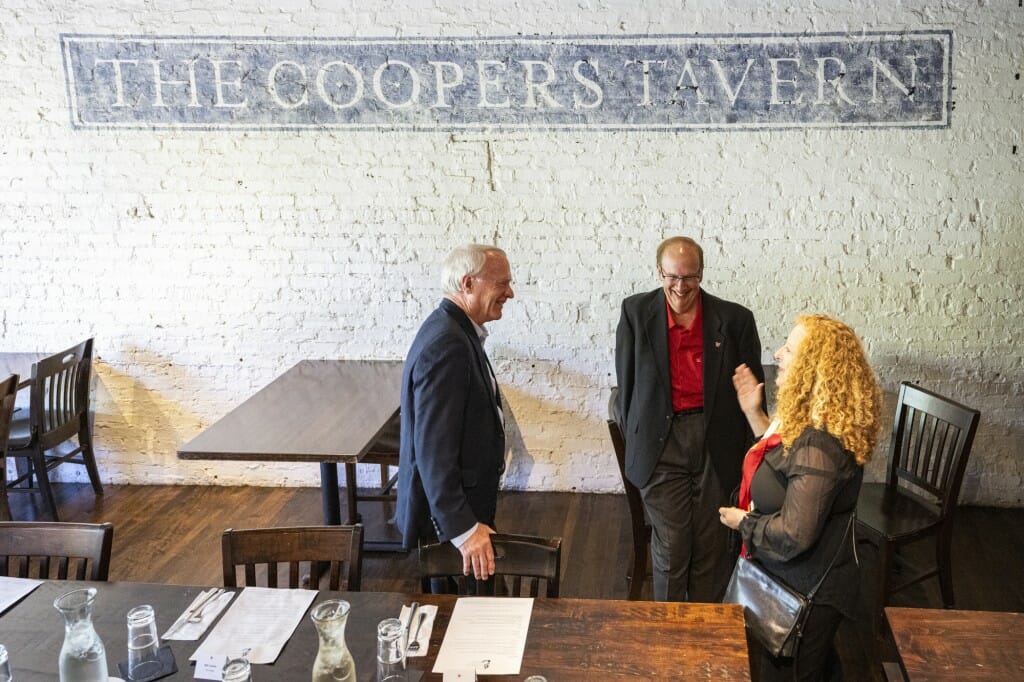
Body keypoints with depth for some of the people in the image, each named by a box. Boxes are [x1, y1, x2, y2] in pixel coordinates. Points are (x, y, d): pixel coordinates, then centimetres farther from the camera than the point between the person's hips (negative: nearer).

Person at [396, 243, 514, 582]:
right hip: (449, 517, -10)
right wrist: (463, 528, -29)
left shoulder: (456, 331, 7)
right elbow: (434, 449, -28)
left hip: (463, 503, 10)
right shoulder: (446, 345, -26)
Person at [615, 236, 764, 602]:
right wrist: (635, 440, 5)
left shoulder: (735, 320, -3)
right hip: (662, 444, -1)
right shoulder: (636, 313, -2)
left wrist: (750, 454, 3)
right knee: (670, 546, 4)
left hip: (718, 445, 1)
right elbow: (626, 383, 4)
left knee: (712, 545, 10)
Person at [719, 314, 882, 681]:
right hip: (805, 580, 9)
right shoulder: (810, 421, -3)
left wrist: (742, 521, -17)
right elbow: (784, 457, 16)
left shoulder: (817, 445, -34)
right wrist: (755, 414, 7)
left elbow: (794, 535, -33)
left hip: (807, 592, -9)